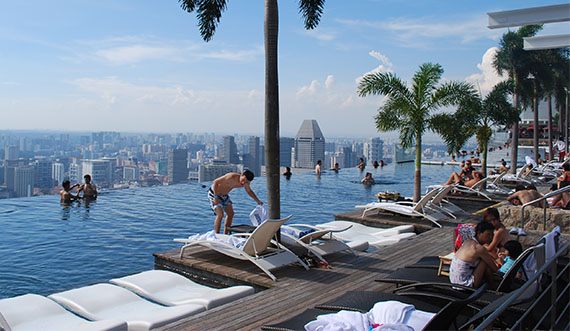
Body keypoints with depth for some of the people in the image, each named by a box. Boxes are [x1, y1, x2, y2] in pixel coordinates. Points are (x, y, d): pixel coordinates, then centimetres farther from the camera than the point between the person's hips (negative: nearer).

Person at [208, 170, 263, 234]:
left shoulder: (246, 183, -11)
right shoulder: (231, 177, -35)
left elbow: (249, 191, 11)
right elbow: (216, 182, -31)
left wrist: (258, 201, 7)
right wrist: (215, 197, -32)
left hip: (224, 195, 8)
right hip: (214, 193, -8)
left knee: (230, 214, 9)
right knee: (220, 215, -19)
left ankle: (225, 235, 19)